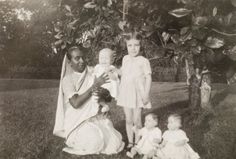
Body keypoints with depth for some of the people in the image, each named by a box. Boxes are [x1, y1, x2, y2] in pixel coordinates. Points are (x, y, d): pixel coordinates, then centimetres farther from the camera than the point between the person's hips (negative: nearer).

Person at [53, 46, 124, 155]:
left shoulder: (91, 75, 5)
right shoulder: (67, 79, -11)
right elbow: (76, 103, -24)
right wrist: (94, 86, -25)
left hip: (94, 118, 5)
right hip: (77, 121, -5)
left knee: (113, 140, -10)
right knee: (94, 140, -26)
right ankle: (74, 141, 4)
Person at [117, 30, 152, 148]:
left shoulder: (144, 61, -9)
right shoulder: (125, 59, 6)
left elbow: (148, 78, -9)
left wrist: (146, 94, -13)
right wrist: (120, 91, 13)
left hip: (138, 94, -4)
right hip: (126, 93, 4)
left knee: (136, 120, 2)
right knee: (128, 120, 11)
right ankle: (130, 142, 24)